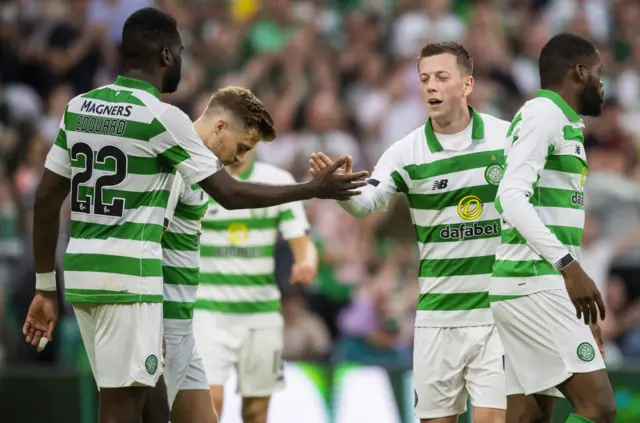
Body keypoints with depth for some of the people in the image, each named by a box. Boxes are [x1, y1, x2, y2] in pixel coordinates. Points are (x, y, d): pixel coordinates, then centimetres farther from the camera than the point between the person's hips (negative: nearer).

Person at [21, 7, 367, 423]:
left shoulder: (79, 107, 9)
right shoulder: (163, 117, -11)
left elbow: (47, 201, 11)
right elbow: (230, 194, -9)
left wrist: (45, 288, 17)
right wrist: (314, 189, 2)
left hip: (80, 272, 8)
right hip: (129, 278, -8)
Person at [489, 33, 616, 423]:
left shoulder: (560, 124, 22)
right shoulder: (544, 113, -7)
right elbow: (512, 197, -20)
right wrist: (568, 265, -28)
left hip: (539, 287, 10)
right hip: (534, 286, -10)